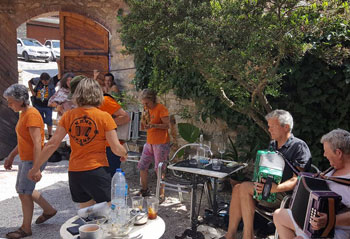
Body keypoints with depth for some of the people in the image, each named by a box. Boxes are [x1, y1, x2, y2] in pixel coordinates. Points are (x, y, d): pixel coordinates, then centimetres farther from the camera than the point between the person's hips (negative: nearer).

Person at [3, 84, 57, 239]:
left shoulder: (32, 115, -21)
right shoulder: (23, 113, 9)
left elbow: (37, 143, -25)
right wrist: (11, 156, 22)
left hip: (33, 160, -10)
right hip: (25, 159, 10)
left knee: (24, 193, 1)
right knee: (21, 189, 20)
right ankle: (49, 210, 33)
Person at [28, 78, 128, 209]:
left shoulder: (68, 116, 0)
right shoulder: (104, 117, -9)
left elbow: (52, 144, -1)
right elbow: (116, 148, -10)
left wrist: (36, 167, 8)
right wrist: (124, 154, 13)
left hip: (74, 173, 4)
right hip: (97, 171, -4)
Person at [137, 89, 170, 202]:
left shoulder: (161, 109, -12)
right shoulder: (147, 109, 11)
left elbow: (167, 125, -18)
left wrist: (153, 125, -30)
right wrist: (144, 122, -6)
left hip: (161, 143, -8)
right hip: (149, 142, 8)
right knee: (142, 166, 10)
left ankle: (161, 195, 6)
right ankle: (144, 190, 27)